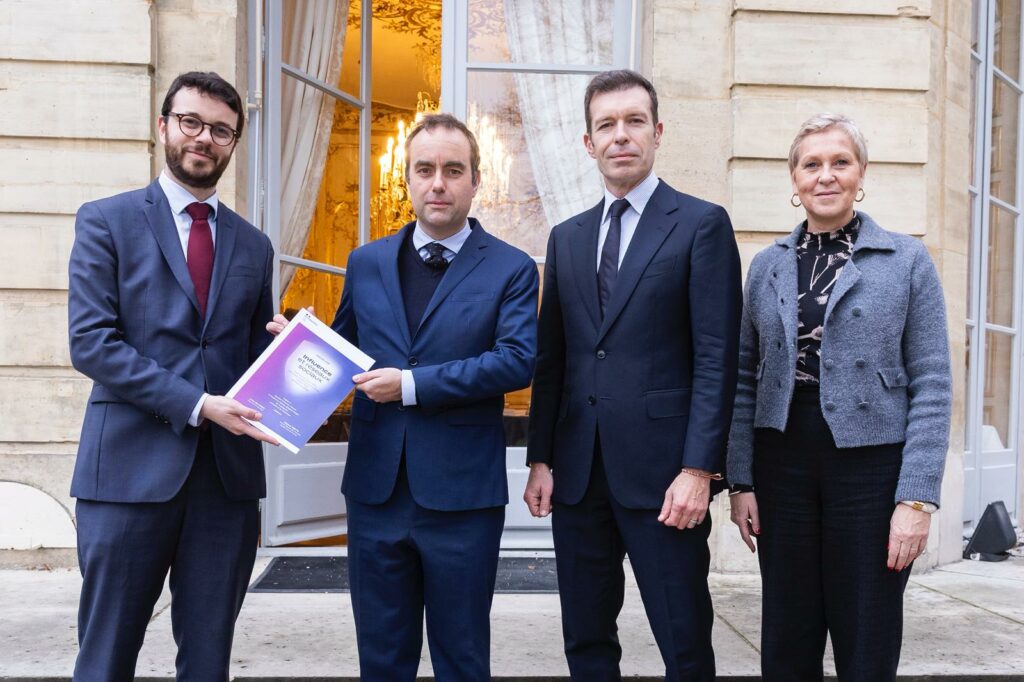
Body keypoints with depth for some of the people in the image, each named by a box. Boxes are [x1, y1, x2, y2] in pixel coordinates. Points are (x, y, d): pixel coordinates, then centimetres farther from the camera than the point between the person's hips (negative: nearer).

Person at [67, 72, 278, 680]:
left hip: (229, 470, 4)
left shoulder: (254, 246, 15)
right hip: (132, 469, -3)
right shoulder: (107, 221, 3)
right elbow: (91, 342, -8)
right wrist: (196, 404, -16)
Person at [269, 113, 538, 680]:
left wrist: (413, 385, -19)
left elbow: (517, 360, -15)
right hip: (376, 489, 4)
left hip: (462, 495, -3)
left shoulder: (510, 269, -2)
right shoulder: (366, 263, 10)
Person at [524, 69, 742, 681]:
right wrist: (541, 459, 7)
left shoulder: (701, 224, -1)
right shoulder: (567, 237, 14)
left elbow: (717, 359, -8)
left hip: (660, 470, -5)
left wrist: (698, 470, -14)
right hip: (578, 471, 5)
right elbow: (552, 360, 14)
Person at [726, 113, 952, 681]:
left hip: (871, 462, -2)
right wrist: (740, 481, 2)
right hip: (782, 463, 3)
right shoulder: (768, 265, 9)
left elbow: (931, 385, -4)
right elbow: (746, 379, 9)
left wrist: (917, 499, -11)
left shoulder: (907, 261, 0)